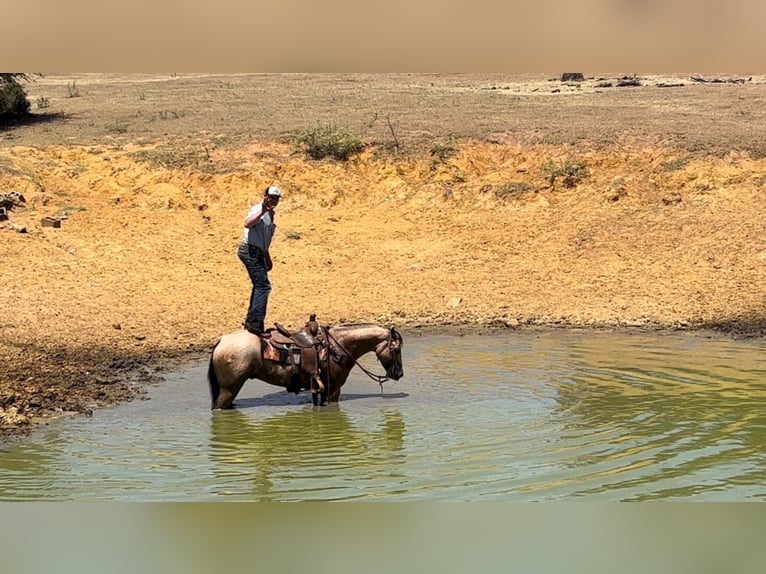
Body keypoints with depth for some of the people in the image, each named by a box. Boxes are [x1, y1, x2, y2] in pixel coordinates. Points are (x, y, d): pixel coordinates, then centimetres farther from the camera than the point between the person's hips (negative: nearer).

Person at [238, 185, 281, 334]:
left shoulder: (270, 213, 16)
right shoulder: (258, 210, -13)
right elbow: (248, 223, -37)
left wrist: (267, 258, 31)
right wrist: (262, 211, -46)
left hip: (258, 253, 10)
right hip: (250, 251, -10)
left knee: (259, 286, 18)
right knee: (263, 286, -15)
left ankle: (251, 321, 28)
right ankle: (255, 324, -17)